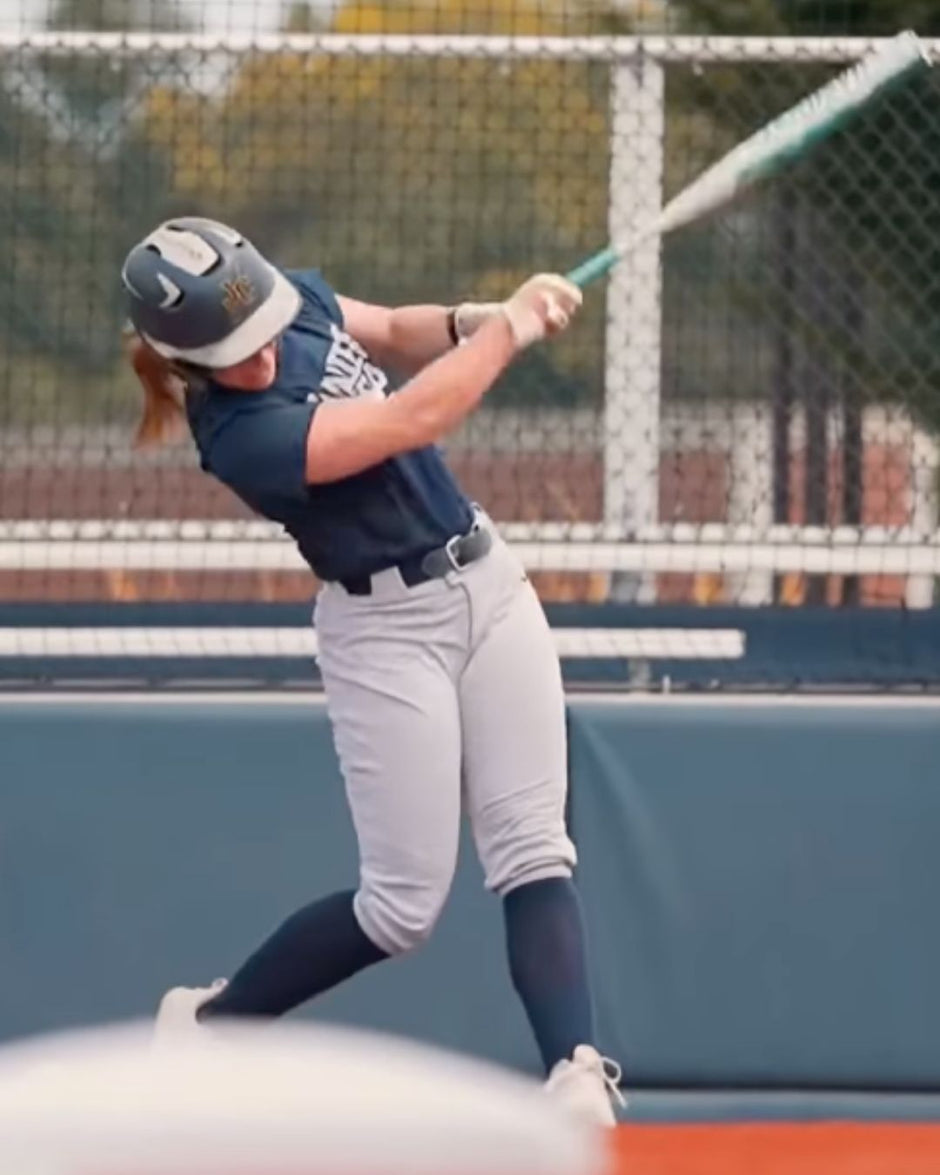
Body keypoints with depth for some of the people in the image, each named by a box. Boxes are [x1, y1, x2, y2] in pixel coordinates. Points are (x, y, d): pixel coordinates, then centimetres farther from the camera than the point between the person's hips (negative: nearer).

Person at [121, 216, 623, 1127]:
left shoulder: (296, 299, -3)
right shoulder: (240, 435, -26)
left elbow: (390, 334, 17)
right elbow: (416, 418, -27)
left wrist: (470, 321, -4)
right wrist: (511, 326, -14)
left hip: (486, 581, 7)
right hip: (385, 631, -7)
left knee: (532, 852, -6)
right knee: (404, 903, -3)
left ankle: (576, 1080, -16)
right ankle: (206, 1026, 18)